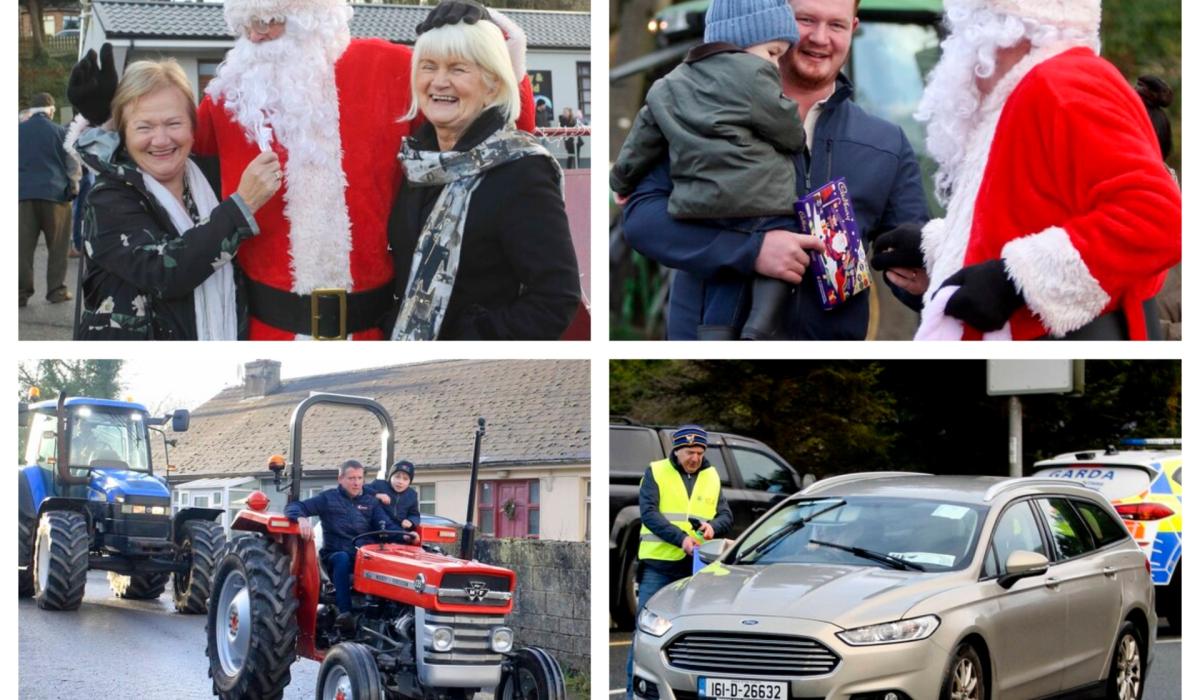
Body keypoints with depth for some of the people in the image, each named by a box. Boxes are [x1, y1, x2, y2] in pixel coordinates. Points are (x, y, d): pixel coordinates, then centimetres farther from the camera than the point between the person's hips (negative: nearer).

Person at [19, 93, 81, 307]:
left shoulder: (18, 131, 6)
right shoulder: (60, 132, -1)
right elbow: (72, 165, 1)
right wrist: (73, 190, 13)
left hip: (24, 194, 2)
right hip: (54, 193, -2)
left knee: (24, 246, 3)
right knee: (57, 246, 6)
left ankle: (21, 291, -1)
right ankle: (56, 290, 4)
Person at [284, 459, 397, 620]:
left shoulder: (370, 502, 16)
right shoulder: (328, 498, 7)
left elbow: (386, 526, 4)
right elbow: (293, 507, -1)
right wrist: (301, 518, -26)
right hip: (335, 556, -2)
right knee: (343, 559, -38)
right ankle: (344, 612, -43)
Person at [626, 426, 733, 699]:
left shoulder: (711, 477, 15)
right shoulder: (656, 472, 3)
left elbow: (726, 515, 12)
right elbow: (648, 513, -9)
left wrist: (714, 526, -13)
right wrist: (680, 538, -21)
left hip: (696, 567, 4)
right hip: (658, 565, -3)